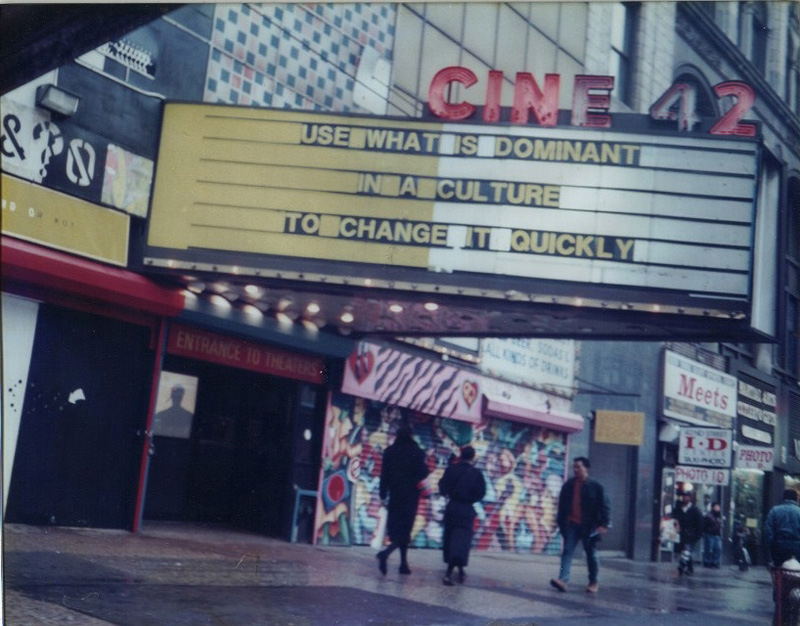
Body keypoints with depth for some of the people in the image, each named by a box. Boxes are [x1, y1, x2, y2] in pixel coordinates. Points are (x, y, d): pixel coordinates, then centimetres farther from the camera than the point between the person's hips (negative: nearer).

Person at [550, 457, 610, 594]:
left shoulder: (596, 486, -5)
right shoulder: (568, 485, 6)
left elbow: (604, 506, -6)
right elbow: (562, 504, 13)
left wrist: (604, 524, -14)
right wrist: (560, 521, 11)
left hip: (589, 526, -3)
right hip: (571, 524, 3)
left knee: (591, 554, 7)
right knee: (567, 551, -8)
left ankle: (593, 582, 21)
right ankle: (563, 579, -16)